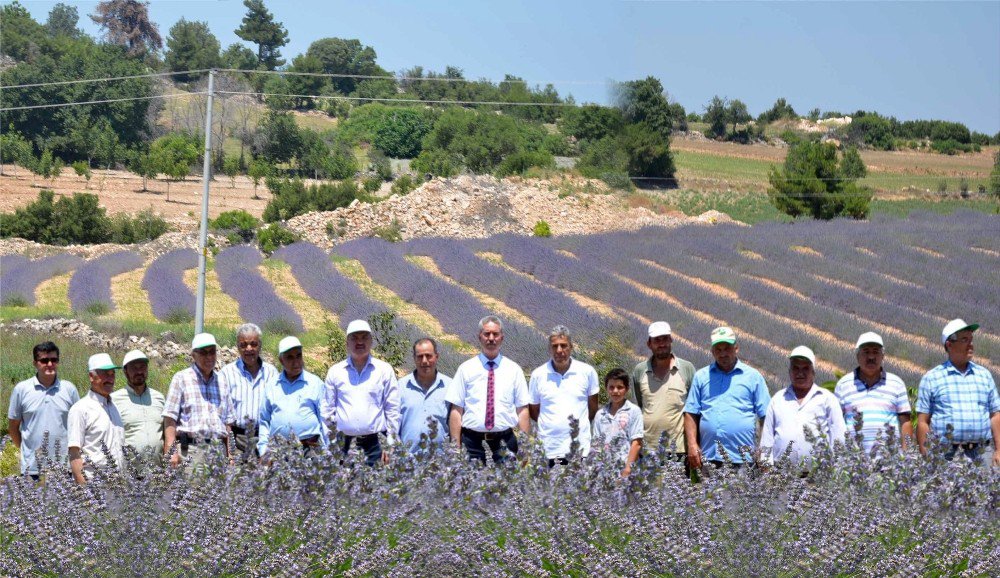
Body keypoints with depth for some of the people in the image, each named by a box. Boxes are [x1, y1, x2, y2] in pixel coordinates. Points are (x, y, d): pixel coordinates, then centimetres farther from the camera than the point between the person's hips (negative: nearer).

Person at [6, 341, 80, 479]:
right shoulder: (21, 390, 1)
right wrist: (25, 451, 9)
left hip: (65, 468, 1)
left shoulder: (69, 389, 4)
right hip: (32, 468, -1)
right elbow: (13, 426, 9)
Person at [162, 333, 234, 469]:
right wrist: (170, 452, -12)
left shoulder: (222, 381, 18)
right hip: (190, 449, -4)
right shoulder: (181, 378, 4)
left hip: (218, 451, 4)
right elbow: (169, 418, -3)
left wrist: (229, 455, 13)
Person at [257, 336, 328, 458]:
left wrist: (325, 451, 4)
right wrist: (263, 450, 7)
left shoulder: (315, 383, 8)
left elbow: (324, 419, 8)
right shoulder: (271, 386, 14)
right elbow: (263, 421, 16)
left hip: (310, 447, -2)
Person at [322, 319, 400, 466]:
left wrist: (390, 445, 0)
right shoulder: (335, 372, 10)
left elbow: (392, 410, 6)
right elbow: (328, 410, 13)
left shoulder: (384, 370, 6)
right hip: (344, 444, 1)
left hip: (375, 443, -1)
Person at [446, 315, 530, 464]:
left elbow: (523, 410, 4)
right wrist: (456, 447, -5)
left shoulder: (514, 370, 8)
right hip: (472, 441, 0)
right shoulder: (466, 369, 6)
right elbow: (456, 411, 3)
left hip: (505, 442, 1)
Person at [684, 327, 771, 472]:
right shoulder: (701, 376, 14)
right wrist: (692, 444, -2)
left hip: (743, 460, -2)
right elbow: (691, 414, 11)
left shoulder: (753, 376, 8)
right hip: (708, 458, 2)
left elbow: (765, 417, 6)